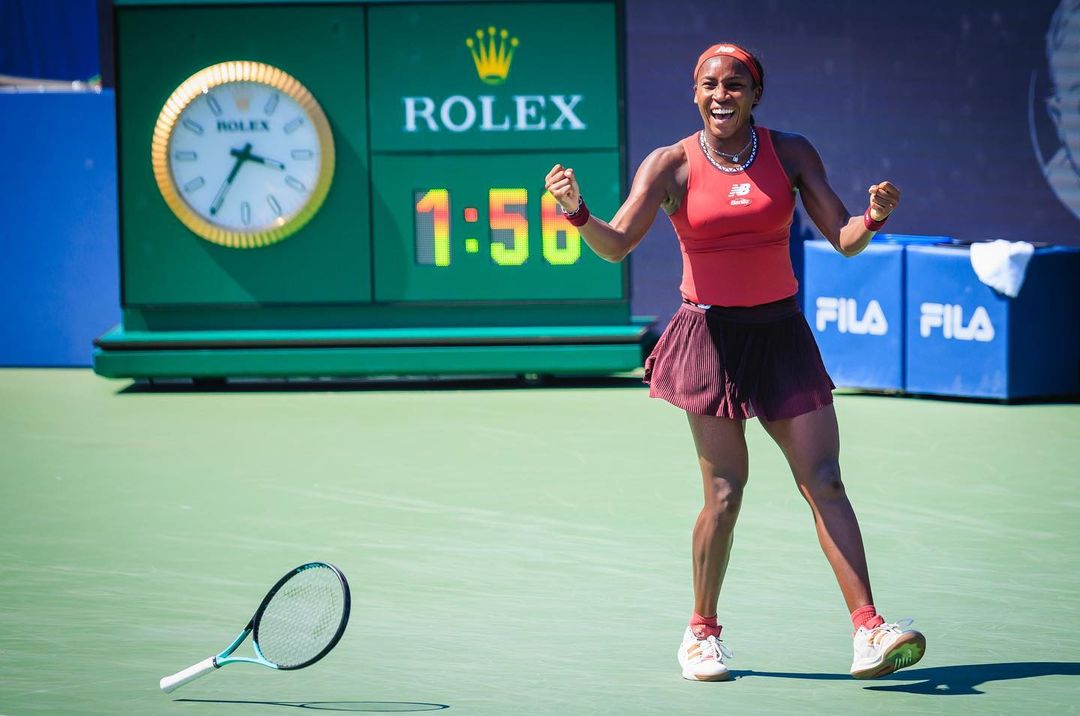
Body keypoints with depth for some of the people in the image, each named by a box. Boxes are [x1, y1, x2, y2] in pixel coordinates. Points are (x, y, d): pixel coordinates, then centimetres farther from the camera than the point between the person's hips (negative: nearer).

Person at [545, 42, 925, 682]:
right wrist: (578, 213, -31)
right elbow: (616, 245, -11)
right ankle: (702, 634, 13)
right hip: (712, 337, -2)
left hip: (782, 334, 2)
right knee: (725, 493, -5)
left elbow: (844, 239, 0)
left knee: (826, 484, -5)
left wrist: (873, 218, -22)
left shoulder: (791, 154, 3)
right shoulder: (671, 166, -3)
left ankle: (870, 631, -8)